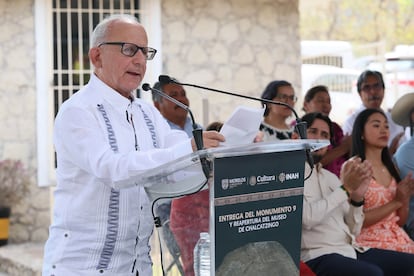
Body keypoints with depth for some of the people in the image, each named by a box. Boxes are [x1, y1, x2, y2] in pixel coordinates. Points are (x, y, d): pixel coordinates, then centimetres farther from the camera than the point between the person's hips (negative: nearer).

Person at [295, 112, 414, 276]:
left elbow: (353, 230, 16)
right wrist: (345, 188, -13)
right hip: (318, 256, -7)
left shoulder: (331, 177, 19)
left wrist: (356, 198, -1)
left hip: (351, 250, 7)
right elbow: (307, 218, -18)